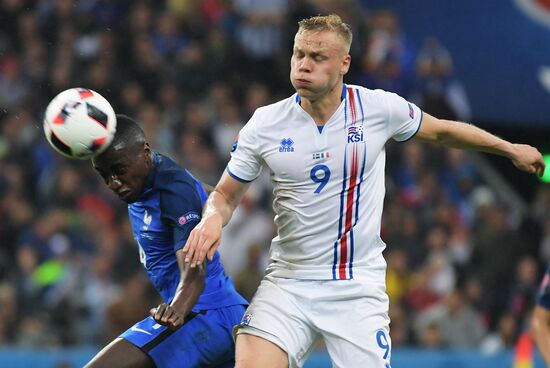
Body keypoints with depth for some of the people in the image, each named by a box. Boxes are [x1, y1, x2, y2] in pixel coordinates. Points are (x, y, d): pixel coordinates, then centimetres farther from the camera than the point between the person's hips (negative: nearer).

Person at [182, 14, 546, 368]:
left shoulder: (380, 108, -4)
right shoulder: (264, 124, -3)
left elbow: (441, 131, 14)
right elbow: (226, 195, 7)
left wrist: (510, 148, 24)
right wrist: (212, 218, -16)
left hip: (359, 289, 0)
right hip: (287, 284, 0)